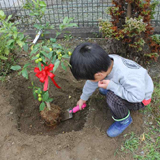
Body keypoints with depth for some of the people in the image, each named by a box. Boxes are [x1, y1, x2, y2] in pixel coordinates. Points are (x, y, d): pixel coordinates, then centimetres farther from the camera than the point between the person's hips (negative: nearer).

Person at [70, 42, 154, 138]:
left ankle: (124, 120, -5)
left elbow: (136, 96, -32)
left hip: (140, 99, -6)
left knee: (112, 97, -32)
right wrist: (83, 98, 12)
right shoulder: (105, 63, -22)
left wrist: (111, 86, -35)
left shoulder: (127, 76, -44)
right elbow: (92, 82, -4)